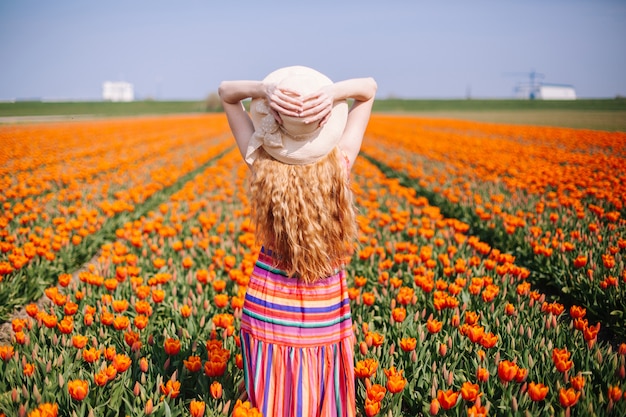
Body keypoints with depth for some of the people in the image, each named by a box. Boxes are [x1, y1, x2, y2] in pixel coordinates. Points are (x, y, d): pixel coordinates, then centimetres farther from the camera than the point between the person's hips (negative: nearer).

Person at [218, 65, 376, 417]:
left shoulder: (263, 161, -15)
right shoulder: (341, 161, -15)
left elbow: (226, 92, -2)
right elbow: (369, 88, -2)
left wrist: (265, 89, -22)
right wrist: (334, 92, -22)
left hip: (269, 300, 0)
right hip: (326, 305, 0)